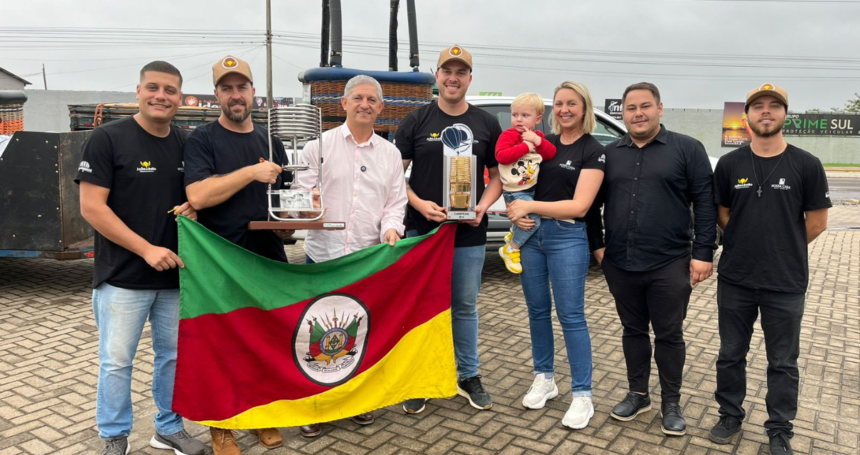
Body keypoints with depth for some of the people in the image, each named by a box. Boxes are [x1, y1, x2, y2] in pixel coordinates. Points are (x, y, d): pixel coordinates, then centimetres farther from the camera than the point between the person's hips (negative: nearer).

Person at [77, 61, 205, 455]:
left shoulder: (185, 143, 7)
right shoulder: (108, 138, -7)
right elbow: (91, 207, -12)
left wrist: (193, 209, -7)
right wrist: (146, 249, -18)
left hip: (175, 274, 5)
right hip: (123, 277, -4)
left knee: (175, 356, 14)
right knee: (116, 361, 6)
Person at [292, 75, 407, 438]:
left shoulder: (390, 153, 11)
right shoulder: (320, 144, 4)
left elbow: (396, 202, 10)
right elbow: (302, 192, 0)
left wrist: (391, 227, -9)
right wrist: (308, 208, -21)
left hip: (371, 260, 2)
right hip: (322, 256, -2)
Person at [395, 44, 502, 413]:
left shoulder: (486, 124, 7)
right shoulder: (416, 121, 2)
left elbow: (497, 175, 10)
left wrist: (483, 206, -9)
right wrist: (420, 204, -15)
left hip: (469, 234, 2)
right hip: (421, 231, -1)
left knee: (465, 307, 13)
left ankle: (468, 376, 28)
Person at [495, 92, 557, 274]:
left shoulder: (538, 136, 8)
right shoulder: (509, 135, -11)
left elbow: (552, 154, -3)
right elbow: (501, 156, -25)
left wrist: (537, 141, -18)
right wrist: (525, 146, -24)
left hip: (532, 189, 8)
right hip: (515, 191, -7)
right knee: (533, 220, -17)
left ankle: (513, 233, 43)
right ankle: (510, 249, -1)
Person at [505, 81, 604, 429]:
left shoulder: (592, 151, -4)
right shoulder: (543, 143, 10)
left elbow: (579, 206, -13)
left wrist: (530, 206, -15)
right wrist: (518, 213, -8)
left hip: (567, 237, -5)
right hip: (531, 233, 5)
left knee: (571, 316, -1)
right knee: (538, 310, 12)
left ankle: (582, 396, 9)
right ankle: (545, 379, 28)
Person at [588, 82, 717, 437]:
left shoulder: (687, 149, -1)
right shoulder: (610, 154, 9)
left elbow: (705, 204, -4)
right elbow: (594, 203, 13)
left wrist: (703, 252, -9)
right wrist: (597, 245, 6)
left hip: (669, 265, -3)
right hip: (620, 264, 3)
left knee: (669, 335, 7)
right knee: (633, 330, 15)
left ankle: (671, 404, 24)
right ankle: (637, 394, 31)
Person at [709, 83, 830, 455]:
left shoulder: (806, 165, -6)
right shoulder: (729, 164, 0)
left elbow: (816, 222, 0)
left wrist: (782, 251, 7)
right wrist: (746, 246, 5)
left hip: (786, 284, -1)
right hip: (735, 280, 2)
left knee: (783, 362, 11)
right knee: (731, 355, 14)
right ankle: (730, 415, 32)